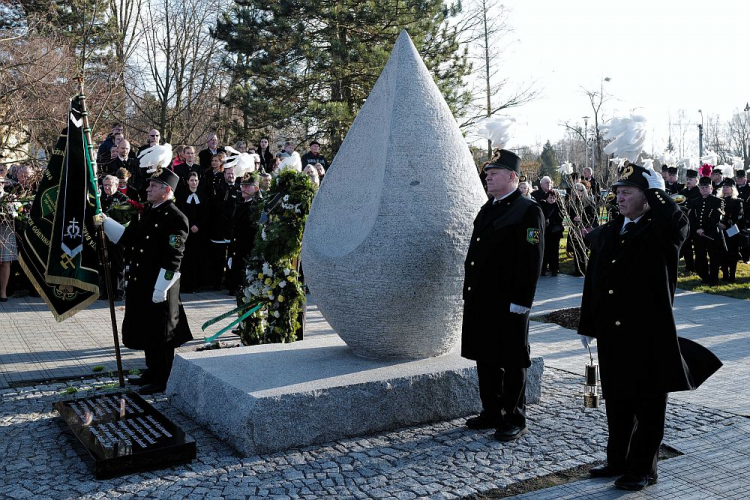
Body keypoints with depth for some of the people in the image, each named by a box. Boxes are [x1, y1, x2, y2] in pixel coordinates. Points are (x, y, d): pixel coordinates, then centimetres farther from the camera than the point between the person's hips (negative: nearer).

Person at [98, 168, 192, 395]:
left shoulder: (175, 218, -16)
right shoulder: (150, 214, 13)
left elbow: (172, 258, -20)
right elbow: (128, 237, 17)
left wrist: (160, 289, -21)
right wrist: (106, 222, 8)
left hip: (160, 287, -9)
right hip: (142, 284, 9)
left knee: (161, 335, 2)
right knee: (146, 332, 18)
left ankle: (161, 382, 14)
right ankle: (152, 373, 33)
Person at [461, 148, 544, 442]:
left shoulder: (529, 211, -10)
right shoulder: (488, 209, 16)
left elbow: (532, 260, -15)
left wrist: (521, 301, -18)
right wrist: (470, 291, 16)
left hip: (508, 303, -8)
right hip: (480, 300, 8)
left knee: (512, 362, 4)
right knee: (485, 359, 15)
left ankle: (515, 420, 17)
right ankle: (491, 413, 29)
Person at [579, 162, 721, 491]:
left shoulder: (661, 233, -6)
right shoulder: (605, 233, 10)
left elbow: (678, 222, -33)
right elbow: (592, 281, 11)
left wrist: (656, 190, -18)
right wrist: (588, 325, 11)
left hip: (649, 335, -5)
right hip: (612, 335, 6)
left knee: (649, 404, 7)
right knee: (616, 401, 16)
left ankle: (643, 469, 21)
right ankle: (618, 461, 32)